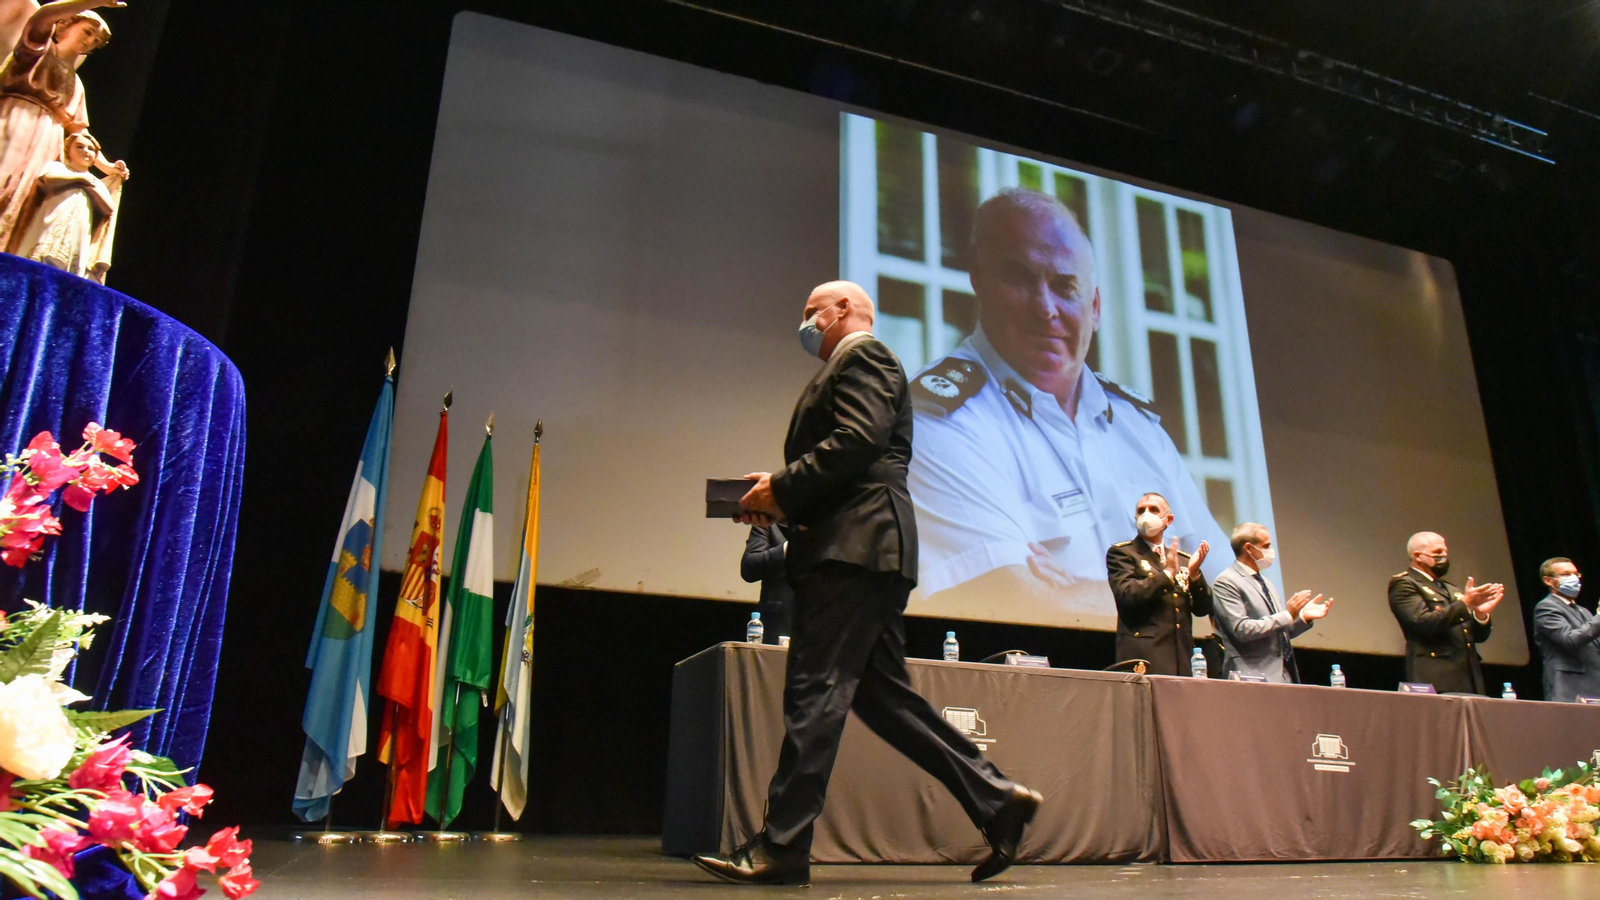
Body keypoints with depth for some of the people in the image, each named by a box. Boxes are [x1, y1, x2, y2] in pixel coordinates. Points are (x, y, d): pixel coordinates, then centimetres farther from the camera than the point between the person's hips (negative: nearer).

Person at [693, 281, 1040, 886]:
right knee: (881, 693, 8)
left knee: (814, 692, -11)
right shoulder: (852, 368, 31)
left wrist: (782, 487, -12)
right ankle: (996, 798, 12)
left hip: (855, 545, -11)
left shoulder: (863, 356, 1)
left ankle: (781, 847, -7)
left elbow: (857, 440, -17)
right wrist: (784, 496, 9)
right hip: (862, 547, 11)